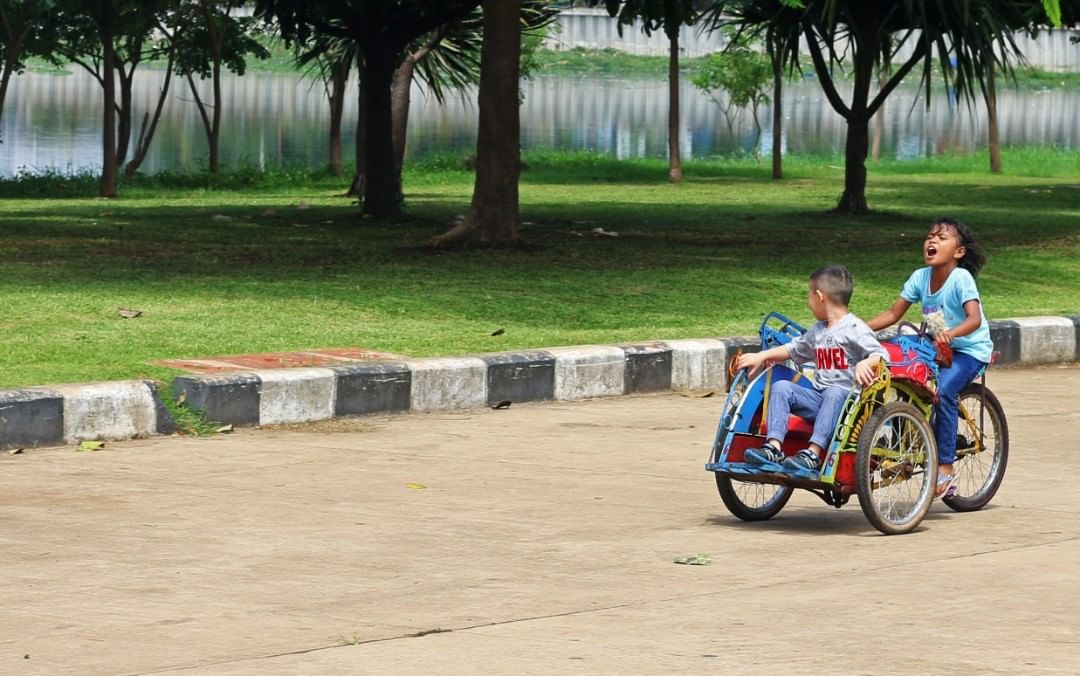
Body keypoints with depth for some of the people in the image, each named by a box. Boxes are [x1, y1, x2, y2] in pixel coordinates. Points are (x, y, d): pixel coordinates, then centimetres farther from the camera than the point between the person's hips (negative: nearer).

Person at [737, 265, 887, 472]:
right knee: (781, 387, -11)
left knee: (834, 393, -38)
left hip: (846, 400, -7)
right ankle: (773, 447, -25)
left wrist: (865, 364, -35)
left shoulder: (855, 329, -4)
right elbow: (793, 350, 35)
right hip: (818, 397, 7)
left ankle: (813, 453, -46)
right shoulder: (817, 332, 21)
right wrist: (761, 356, 26)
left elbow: (881, 355, -14)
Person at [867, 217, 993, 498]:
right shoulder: (920, 277, -2)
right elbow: (893, 314, 1)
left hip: (969, 350, -7)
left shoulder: (961, 278, -18)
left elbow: (974, 320, -29)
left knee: (943, 391, -29)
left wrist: (950, 333, -48)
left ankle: (946, 466, -24)